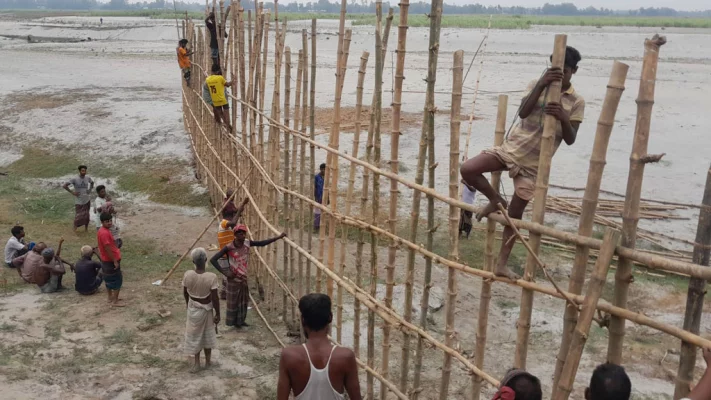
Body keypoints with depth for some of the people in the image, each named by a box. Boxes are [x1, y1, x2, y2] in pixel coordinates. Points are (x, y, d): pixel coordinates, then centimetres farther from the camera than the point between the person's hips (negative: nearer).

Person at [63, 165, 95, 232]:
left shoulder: (87, 178, -1)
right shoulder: (74, 179, -15)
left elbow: (92, 182, 23)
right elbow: (64, 186, -17)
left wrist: (90, 189, 8)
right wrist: (72, 192, -15)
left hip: (87, 201, 4)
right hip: (78, 201, -4)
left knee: (86, 215, 12)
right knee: (78, 216, 0)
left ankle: (86, 229, 26)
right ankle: (75, 230, 19)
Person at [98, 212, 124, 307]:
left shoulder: (102, 231, 6)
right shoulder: (105, 233, -26)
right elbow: (108, 249, -26)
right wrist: (115, 261, -21)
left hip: (105, 260, 10)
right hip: (111, 260, -10)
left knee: (109, 279, 20)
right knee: (117, 280, -1)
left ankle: (110, 297, 33)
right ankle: (115, 302, 4)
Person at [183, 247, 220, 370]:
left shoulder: (187, 275, -19)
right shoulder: (211, 277, -27)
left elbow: (185, 293, -2)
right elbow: (215, 298, -19)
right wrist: (217, 314, -5)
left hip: (193, 308, 2)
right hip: (206, 309, -2)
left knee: (194, 334, 19)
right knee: (207, 335, 19)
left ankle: (197, 363, 31)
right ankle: (207, 361, 33)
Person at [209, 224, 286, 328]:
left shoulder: (247, 243, -10)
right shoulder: (229, 248, -26)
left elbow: (262, 243, 1)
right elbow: (213, 260, -26)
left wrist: (278, 237, -4)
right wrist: (224, 272, -26)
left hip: (244, 278, 6)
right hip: (234, 279, -6)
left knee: (244, 300, 19)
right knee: (233, 301, 10)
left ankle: (241, 320, 36)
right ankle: (233, 322, 28)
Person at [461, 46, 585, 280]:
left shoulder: (577, 102, -1)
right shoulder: (537, 86, 2)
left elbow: (570, 140, -7)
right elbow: (522, 112, -16)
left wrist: (564, 119, -27)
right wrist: (541, 84, -26)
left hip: (534, 162, -1)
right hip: (512, 147, 1)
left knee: (515, 214, 4)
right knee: (467, 169, -20)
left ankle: (501, 265, 16)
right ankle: (495, 201, 7)